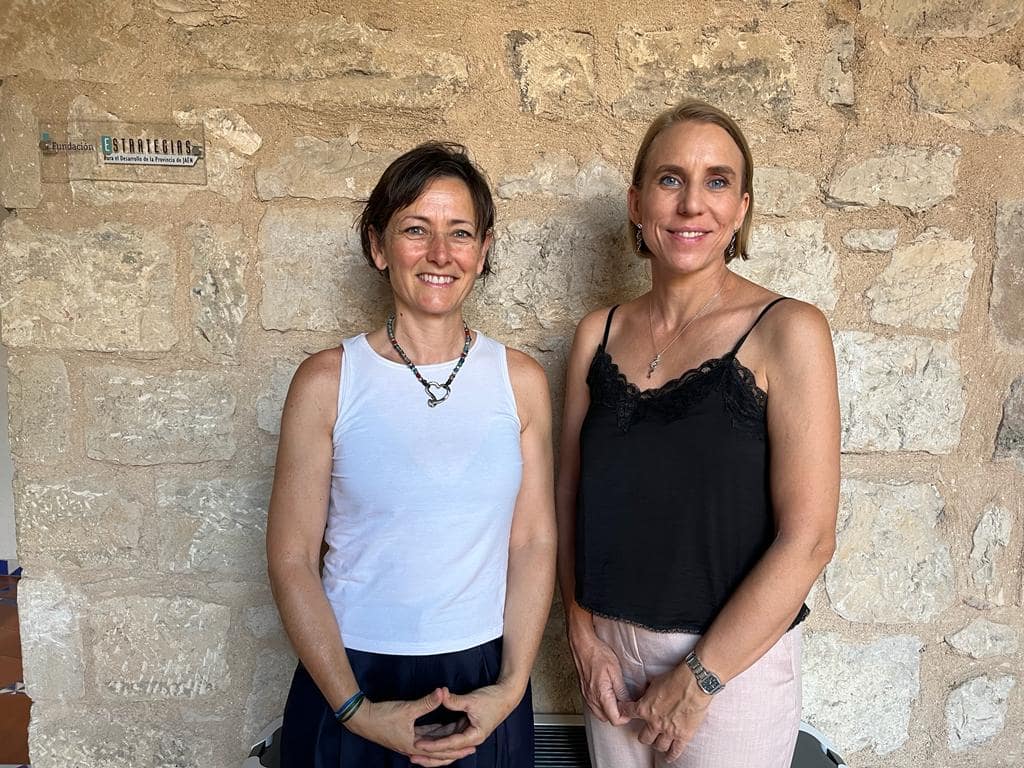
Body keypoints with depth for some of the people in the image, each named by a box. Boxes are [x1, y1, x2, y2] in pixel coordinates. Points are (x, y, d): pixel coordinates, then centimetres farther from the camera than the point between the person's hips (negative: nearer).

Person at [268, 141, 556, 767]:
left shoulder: (521, 381, -3)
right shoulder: (327, 382, -9)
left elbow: (534, 542, -1)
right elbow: (291, 557, -7)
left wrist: (510, 688, -8)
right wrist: (356, 710, -11)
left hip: (484, 685, 2)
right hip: (351, 678, -1)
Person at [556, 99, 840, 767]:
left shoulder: (787, 330, -13)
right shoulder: (598, 334, 0)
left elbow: (809, 537, -15)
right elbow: (572, 492, 5)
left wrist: (697, 681, -13)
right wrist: (583, 634, -3)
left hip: (733, 660, -3)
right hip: (608, 649, 4)